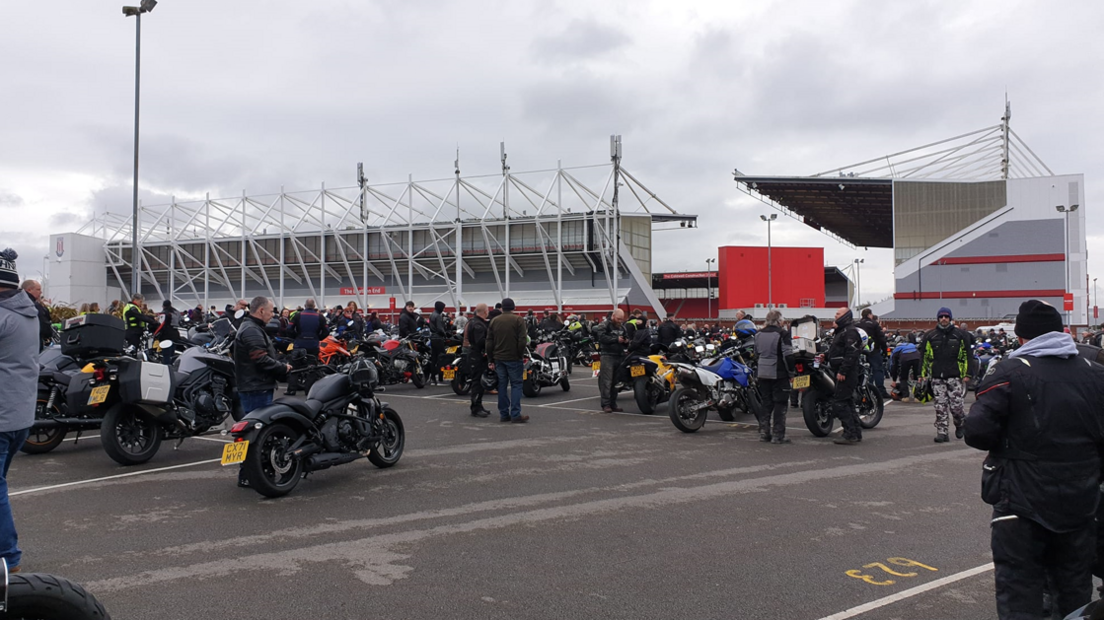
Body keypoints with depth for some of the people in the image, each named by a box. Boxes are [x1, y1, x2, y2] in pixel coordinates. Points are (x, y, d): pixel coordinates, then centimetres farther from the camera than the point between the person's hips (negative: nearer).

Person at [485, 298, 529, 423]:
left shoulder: (494, 321, 8)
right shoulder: (518, 320, -5)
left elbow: (489, 342, 8)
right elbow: (522, 341, -12)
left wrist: (490, 360, 11)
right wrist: (521, 355, 0)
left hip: (498, 358, 4)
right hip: (513, 358, -4)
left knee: (502, 385, 8)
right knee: (516, 385, -1)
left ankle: (503, 414, 9)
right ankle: (515, 414, -6)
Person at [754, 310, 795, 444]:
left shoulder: (758, 334, 9)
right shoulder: (782, 334, -12)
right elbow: (788, 355, -15)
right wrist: (791, 372, -7)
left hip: (763, 373, 6)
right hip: (779, 374, -6)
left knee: (766, 403, 14)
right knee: (780, 404, 1)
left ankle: (764, 433, 15)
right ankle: (778, 435, 1)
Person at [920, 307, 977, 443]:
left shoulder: (960, 335, 6)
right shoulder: (930, 336, 9)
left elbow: (968, 355, 5)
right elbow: (923, 356, 12)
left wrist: (968, 374, -2)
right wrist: (922, 374, 6)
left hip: (955, 377, -2)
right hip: (937, 378, 2)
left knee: (957, 406, -2)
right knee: (940, 407, 1)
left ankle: (960, 424, 25)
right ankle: (942, 432, 7)